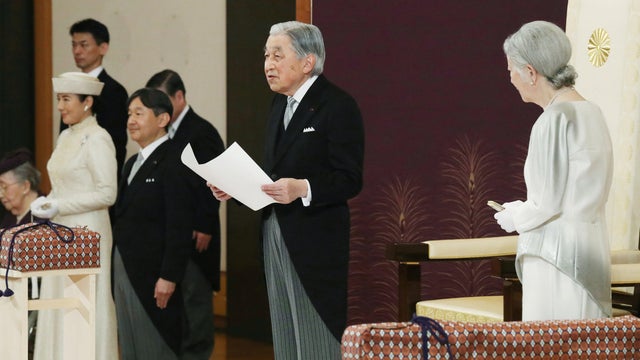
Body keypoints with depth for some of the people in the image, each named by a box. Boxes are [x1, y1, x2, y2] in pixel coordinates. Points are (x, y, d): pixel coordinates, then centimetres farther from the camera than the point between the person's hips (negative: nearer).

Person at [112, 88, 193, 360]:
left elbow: (179, 225, -17)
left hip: (153, 275, -9)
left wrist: (169, 277, -20)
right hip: (124, 272, 9)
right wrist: (116, 271, 14)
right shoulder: (132, 164, 17)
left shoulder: (172, 163, -12)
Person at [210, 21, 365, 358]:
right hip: (276, 236, 8)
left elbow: (349, 180, -15)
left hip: (315, 239, -8)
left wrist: (303, 189, -30)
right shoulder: (280, 103, 15)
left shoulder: (338, 105, -11)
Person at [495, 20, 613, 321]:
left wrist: (515, 217, 2)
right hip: (590, 249, 9)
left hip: (557, 255, -9)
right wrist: (524, 209, 18)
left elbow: (549, 202, -17)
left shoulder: (554, 120, -16)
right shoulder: (591, 112, 10)